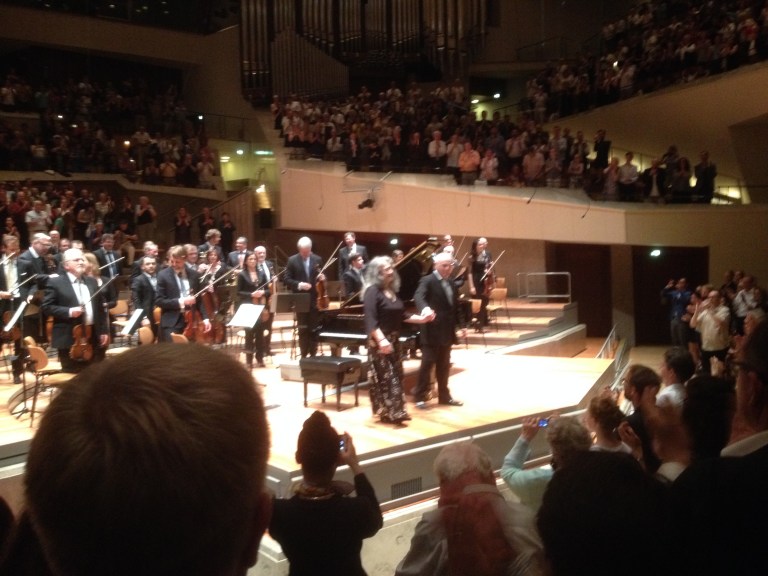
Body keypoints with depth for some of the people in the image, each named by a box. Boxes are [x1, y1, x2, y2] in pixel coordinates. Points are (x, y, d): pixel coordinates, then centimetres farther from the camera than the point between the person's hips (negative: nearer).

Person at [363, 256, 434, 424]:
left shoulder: (392, 290, 11)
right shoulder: (372, 291, -14)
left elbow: (401, 315, 17)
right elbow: (370, 320, -23)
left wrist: (422, 319, 9)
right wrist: (381, 340, -32)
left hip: (394, 339, 8)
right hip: (380, 341, -8)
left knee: (396, 376, 11)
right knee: (385, 377, -6)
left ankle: (395, 411, 19)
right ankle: (387, 412, -1)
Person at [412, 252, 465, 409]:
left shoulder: (451, 283, 14)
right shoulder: (428, 281, -11)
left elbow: (455, 306, 19)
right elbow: (418, 296, -31)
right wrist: (425, 308, -51)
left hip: (446, 331, 7)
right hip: (432, 331, -7)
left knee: (444, 365, 14)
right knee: (427, 364, -4)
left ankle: (444, 396, 23)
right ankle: (420, 396, 5)